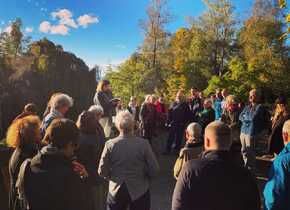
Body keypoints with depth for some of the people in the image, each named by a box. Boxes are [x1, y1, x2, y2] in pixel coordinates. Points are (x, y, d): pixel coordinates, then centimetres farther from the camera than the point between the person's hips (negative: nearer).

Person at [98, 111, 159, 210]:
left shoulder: (110, 144, -16)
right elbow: (154, 170, -13)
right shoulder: (143, 144, -18)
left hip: (116, 191, 1)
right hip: (140, 191, 0)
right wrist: (144, 178, 7)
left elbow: (102, 171, -9)